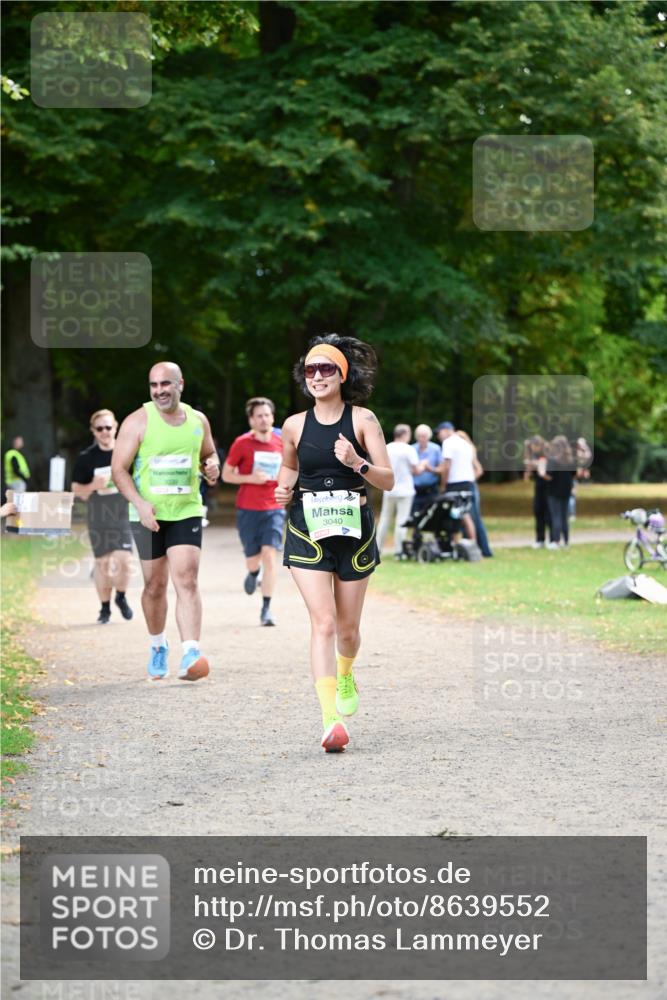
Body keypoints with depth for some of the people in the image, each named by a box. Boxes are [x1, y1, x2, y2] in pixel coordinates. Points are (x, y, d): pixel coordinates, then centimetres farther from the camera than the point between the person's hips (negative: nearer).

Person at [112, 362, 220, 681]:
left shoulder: (197, 420, 5)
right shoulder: (138, 421, -5)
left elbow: (209, 454, 22)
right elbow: (119, 468, -7)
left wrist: (211, 467, -3)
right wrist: (140, 503, -20)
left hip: (187, 511, 1)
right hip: (149, 515, -1)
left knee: (186, 581, -13)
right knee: (155, 585, 9)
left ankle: (191, 654, -22)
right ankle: (158, 647, 32)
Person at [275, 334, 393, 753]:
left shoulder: (362, 420, -4)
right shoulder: (295, 425, 2)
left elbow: (388, 480, -6)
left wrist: (357, 463, -24)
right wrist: (284, 488, 0)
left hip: (354, 529, 0)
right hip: (308, 531, 0)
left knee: (348, 628, 10)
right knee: (324, 622, -15)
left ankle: (346, 676, 47)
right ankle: (331, 720, -20)